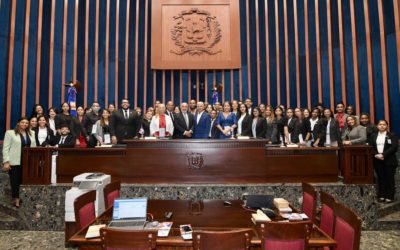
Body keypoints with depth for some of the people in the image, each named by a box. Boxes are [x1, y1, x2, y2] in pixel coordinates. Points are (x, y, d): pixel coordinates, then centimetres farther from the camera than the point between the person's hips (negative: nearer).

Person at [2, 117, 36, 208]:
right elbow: (5, 148, -3)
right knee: (15, 181, 1)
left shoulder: (31, 133, 13)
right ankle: (16, 200, 10)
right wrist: (6, 162, -9)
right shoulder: (10, 132, 1)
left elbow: (34, 147, 12)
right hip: (15, 162, -3)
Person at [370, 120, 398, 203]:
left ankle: (390, 196, 11)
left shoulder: (392, 135, 0)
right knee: (380, 178, 7)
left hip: (389, 160, -3)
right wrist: (376, 155, -11)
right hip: (377, 160, 3)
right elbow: (371, 147, 6)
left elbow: (394, 147, -10)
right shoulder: (373, 136, 11)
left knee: (389, 178, 2)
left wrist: (383, 155, -18)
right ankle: (381, 196, 15)